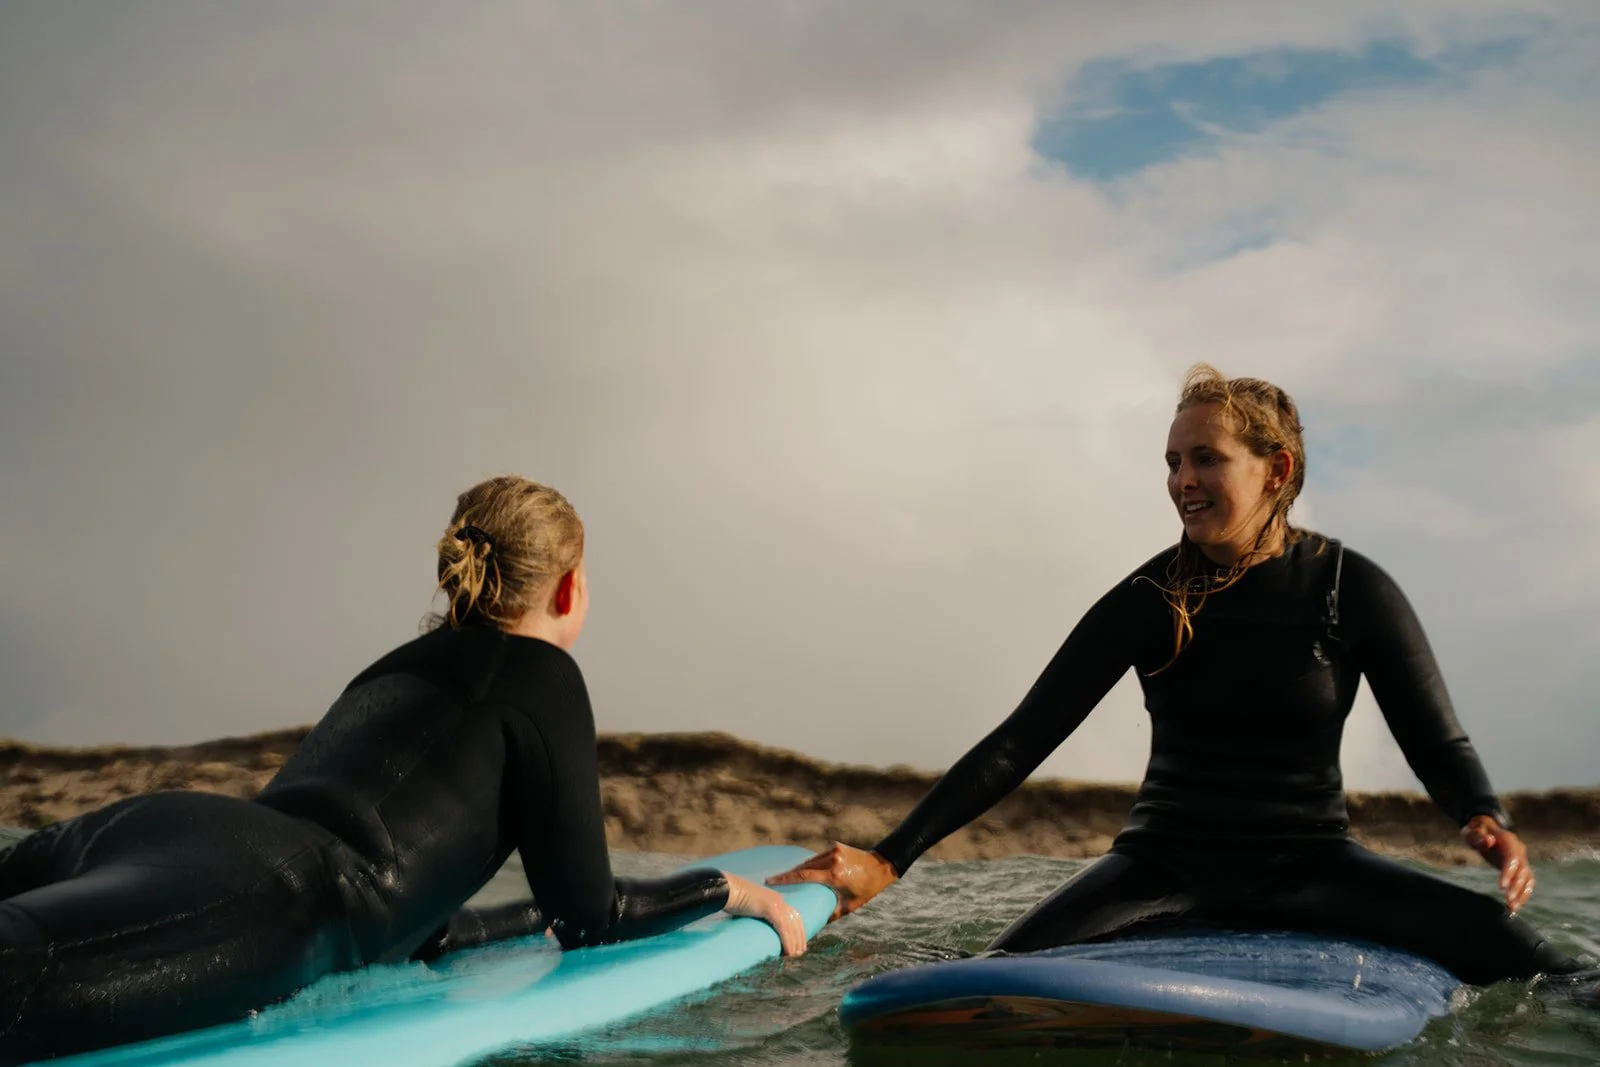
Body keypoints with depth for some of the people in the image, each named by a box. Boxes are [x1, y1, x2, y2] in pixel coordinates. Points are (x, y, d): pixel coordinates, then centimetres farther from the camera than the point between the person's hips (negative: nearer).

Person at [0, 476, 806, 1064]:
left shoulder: (402, 665, 36)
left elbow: (412, 925, 41)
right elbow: (588, 915, 15)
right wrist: (730, 889, 31)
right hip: (256, 897, -8)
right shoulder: (540, 673, 15)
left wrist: (547, 914, 55)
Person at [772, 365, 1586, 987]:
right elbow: (1023, 739, -3)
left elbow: (1436, 741, -1)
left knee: (1513, 952, -24)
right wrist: (888, 860, -11)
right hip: (1165, 863, 0)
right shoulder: (1147, 601, -1)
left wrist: (1487, 821, -26)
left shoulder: (1351, 589, -2)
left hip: (1305, 864, 1)